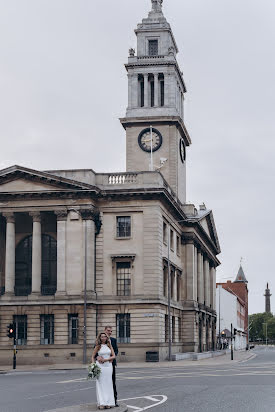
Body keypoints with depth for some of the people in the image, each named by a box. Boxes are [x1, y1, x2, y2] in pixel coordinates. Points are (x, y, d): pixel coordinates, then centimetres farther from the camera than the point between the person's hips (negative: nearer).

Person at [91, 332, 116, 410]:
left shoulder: (109, 346, 9)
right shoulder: (98, 346, 4)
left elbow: (114, 356, 4)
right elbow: (93, 357, 7)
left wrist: (105, 359, -8)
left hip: (108, 366, 2)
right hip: (100, 366, -2)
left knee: (108, 384, 1)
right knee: (100, 384, -5)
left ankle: (108, 403, 4)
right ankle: (101, 403, -6)